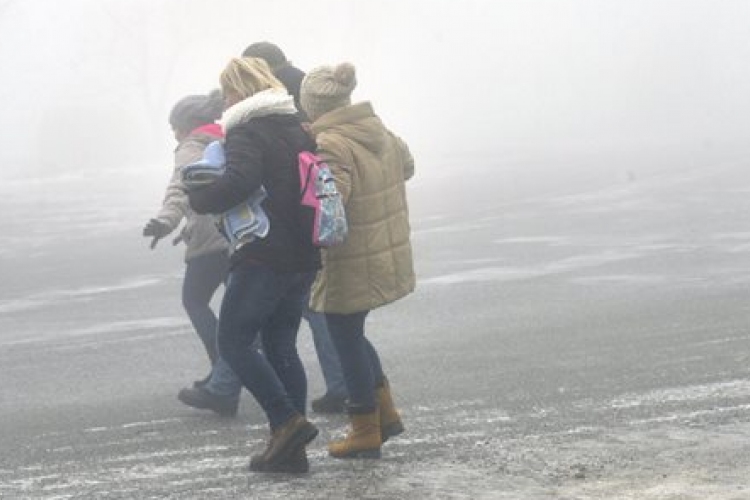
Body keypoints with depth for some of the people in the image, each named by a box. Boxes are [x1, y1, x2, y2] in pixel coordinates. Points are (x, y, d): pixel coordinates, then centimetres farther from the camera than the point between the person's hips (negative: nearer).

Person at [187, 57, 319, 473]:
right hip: (304, 257, 8)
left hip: (263, 258, -8)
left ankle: (288, 422, -10)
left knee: (234, 341, 1)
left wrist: (198, 199, -13)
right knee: (281, 345, 12)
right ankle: (290, 449, 10)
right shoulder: (298, 128, 15)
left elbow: (239, 181, -28)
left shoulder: (246, 132, -11)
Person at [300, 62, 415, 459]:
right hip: (391, 258, 9)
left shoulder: (331, 145, -21)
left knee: (347, 340, 6)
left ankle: (366, 433, 15)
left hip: (352, 268, -9)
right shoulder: (380, 133, 5)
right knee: (351, 335, 23)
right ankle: (385, 414, 26)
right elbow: (406, 165, 24)